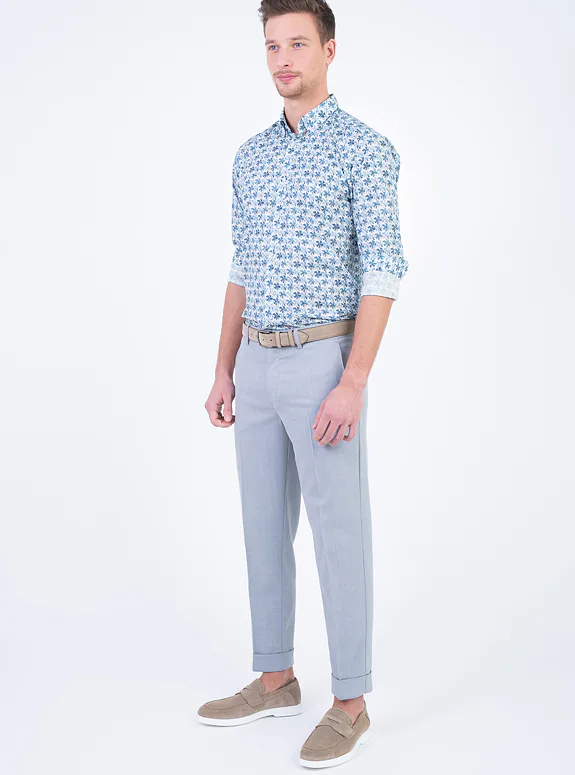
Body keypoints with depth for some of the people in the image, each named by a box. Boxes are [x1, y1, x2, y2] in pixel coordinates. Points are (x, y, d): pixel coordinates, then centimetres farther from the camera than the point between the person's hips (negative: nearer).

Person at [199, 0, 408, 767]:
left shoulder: (367, 148, -8)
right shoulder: (251, 156, 14)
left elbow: (383, 272, -13)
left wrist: (353, 384, -21)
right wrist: (224, 372, 12)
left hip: (323, 365, -7)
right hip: (259, 367, 7)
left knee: (339, 535, -2)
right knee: (265, 528, 11)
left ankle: (350, 702, 11)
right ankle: (275, 678, 26)